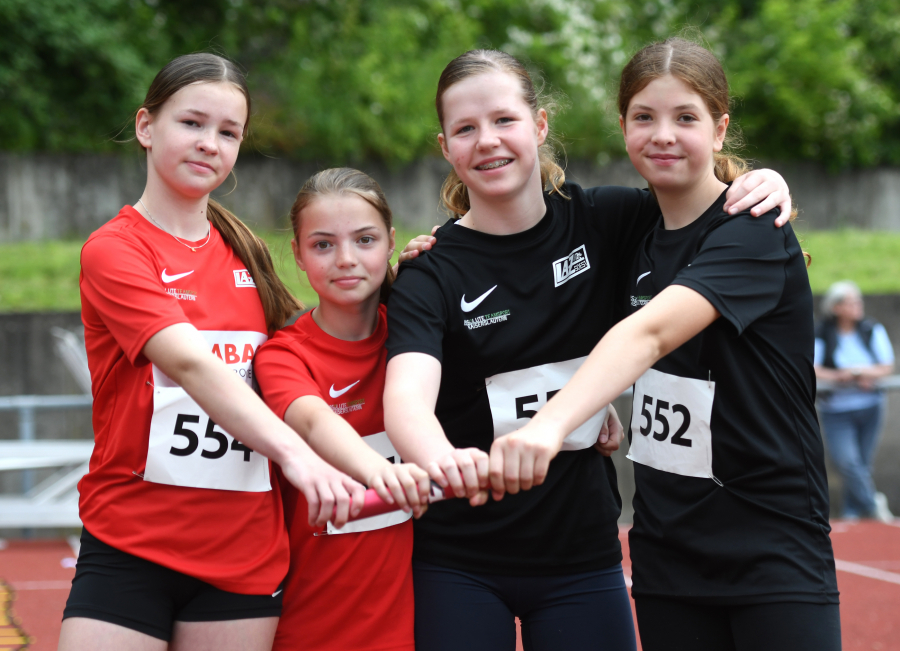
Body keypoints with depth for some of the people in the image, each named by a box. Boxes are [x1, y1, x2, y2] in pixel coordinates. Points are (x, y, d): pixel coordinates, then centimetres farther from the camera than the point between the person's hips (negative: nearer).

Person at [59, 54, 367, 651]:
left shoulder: (244, 252, 13)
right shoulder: (113, 251, -5)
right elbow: (191, 363, -21)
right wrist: (293, 451, -36)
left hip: (248, 557, 5)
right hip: (130, 550, -5)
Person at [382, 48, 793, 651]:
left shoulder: (602, 223, 0)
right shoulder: (432, 274, -10)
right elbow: (407, 390, -28)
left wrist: (765, 185, -11)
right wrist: (441, 459, -51)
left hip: (583, 554, 2)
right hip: (459, 567, -2)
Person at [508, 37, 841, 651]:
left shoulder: (752, 233, -14)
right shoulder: (642, 237, 8)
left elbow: (652, 332, -32)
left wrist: (551, 425, -49)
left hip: (772, 550, -6)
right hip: (666, 549, 6)